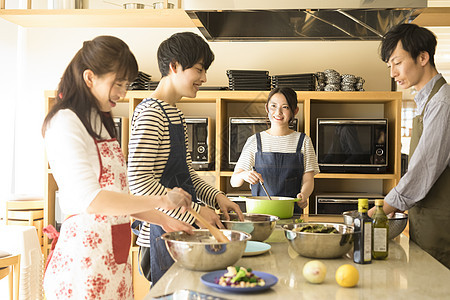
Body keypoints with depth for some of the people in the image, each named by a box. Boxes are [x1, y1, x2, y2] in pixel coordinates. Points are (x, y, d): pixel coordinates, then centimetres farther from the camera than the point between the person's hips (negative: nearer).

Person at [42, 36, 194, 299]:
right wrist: (161, 201, -19)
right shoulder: (65, 123, -12)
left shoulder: (100, 122, 16)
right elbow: (88, 199, -23)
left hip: (116, 254, 9)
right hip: (84, 256, -8)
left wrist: (164, 220, 10)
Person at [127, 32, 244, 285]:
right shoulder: (150, 113, -15)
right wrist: (194, 212, -21)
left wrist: (216, 197, 6)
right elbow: (138, 180, -22)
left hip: (184, 228, 10)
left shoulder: (176, 114, 16)